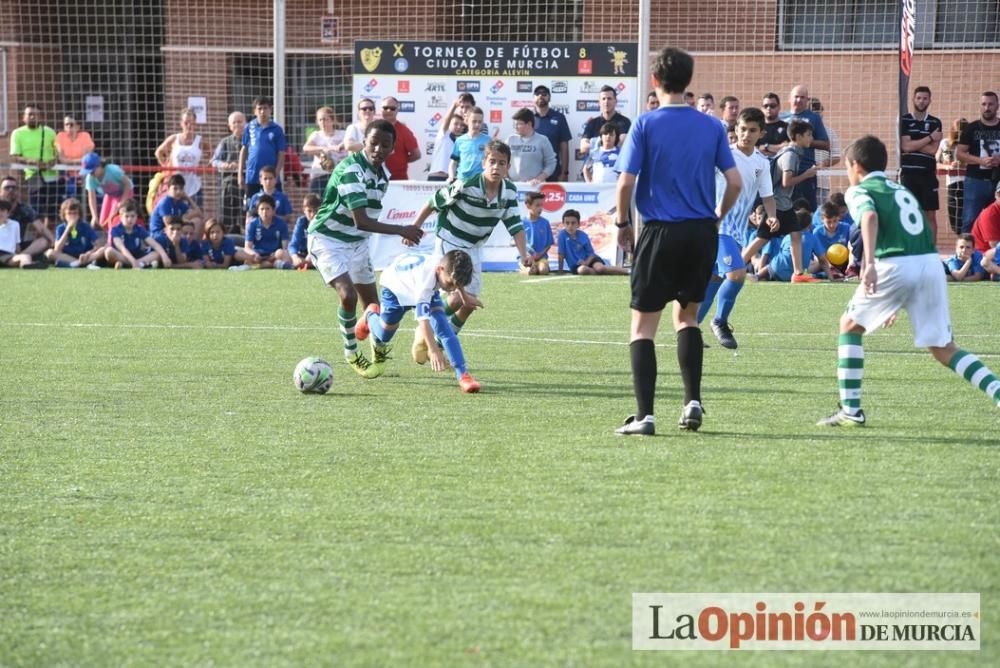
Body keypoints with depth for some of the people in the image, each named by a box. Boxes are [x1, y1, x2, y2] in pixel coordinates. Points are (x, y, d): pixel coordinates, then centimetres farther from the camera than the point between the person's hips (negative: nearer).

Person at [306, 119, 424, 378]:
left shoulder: (382, 173, 1)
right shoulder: (351, 170, -27)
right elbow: (361, 221, -33)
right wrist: (401, 231, -33)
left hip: (356, 242, 8)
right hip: (327, 239, -8)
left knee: (373, 304, 10)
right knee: (348, 295, -25)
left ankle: (377, 354, 34)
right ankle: (352, 355, -4)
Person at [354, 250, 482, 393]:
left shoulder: (450, 268, -31)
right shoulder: (425, 278, -50)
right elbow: (423, 317, -55)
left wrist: (464, 296, 15)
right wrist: (433, 350, -61)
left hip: (429, 288, 4)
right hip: (396, 284, -4)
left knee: (444, 326, -19)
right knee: (384, 335, 13)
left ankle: (462, 374, -22)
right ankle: (371, 316, 48)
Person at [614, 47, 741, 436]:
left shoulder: (646, 125, -7)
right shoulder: (712, 127, 3)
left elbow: (626, 182, -12)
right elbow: (734, 182, 1)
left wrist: (622, 224, 4)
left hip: (661, 232, -4)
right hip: (703, 232, 4)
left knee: (643, 326, 2)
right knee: (687, 316, 22)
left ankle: (644, 415, -7)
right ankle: (693, 401, 13)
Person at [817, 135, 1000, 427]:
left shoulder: (859, 191, 9)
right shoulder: (903, 191, 29)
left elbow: (869, 216, -15)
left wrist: (869, 263, -29)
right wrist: (900, 303, 39)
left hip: (895, 267, -5)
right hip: (932, 263, 5)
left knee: (850, 325, 17)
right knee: (943, 348, 11)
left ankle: (850, 410, 10)